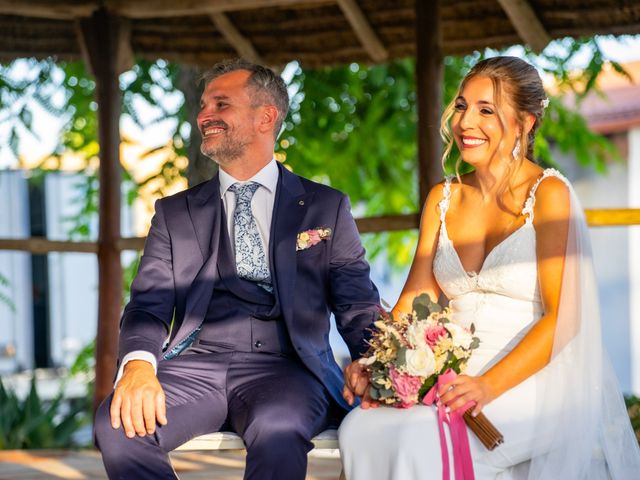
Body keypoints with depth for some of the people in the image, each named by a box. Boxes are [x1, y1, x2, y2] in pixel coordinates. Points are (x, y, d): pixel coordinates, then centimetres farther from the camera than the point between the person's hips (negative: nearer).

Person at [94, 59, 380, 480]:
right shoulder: (175, 213, 19)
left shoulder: (327, 208, 15)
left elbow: (359, 310, 9)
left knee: (278, 430, -38)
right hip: (195, 366, 2)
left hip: (285, 368, -2)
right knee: (117, 424, -30)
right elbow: (149, 303, 7)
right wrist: (138, 364, -16)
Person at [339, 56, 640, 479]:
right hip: (457, 375, 5)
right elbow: (414, 300, 10)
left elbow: (564, 317, -12)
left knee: (420, 437, -33)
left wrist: (489, 385, -25)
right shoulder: (443, 198, 14)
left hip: (532, 379, -5)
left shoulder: (548, 193, -4)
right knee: (360, 428, -25)